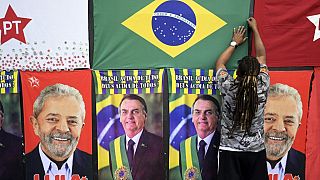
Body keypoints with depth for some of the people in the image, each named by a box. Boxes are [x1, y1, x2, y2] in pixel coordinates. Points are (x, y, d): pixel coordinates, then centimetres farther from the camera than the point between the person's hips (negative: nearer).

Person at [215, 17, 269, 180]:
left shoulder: (228, 87, -11)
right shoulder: (262, 88, -7)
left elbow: (219, 63, 10)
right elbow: (261, 56, 9)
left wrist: (235, 43, 22)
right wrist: (255, 29, 20)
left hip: (230, 152, -1)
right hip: (256, 152, 1)